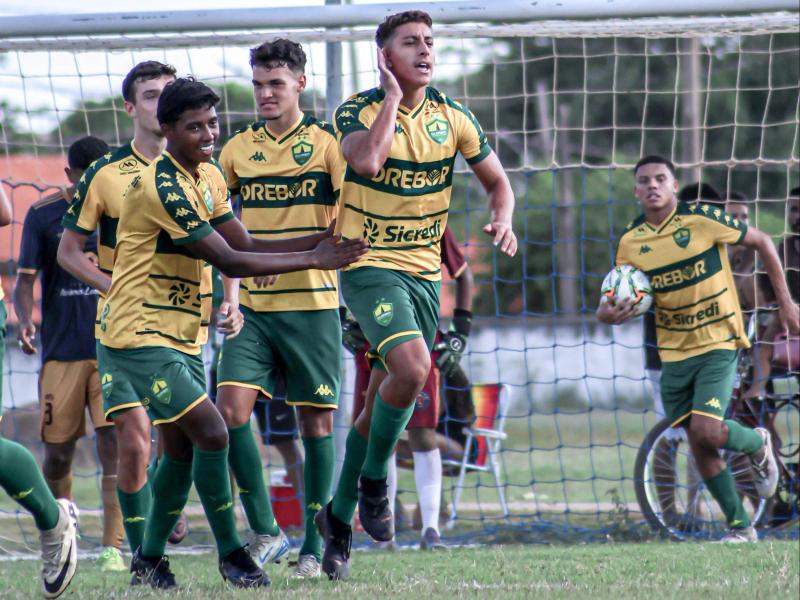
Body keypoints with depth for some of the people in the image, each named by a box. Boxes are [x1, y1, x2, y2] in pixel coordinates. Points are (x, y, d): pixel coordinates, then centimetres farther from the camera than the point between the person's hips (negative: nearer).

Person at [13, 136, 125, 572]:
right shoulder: (43, 215, 1)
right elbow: (25, 278, -1)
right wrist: (24, 320, -19)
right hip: (61, 351, 0)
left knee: (114, 444, -11)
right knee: (58, 450, 4)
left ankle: (113, 547, -12)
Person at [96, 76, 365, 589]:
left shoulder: (209, 176, 9)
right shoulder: (162, 187, -22)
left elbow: (245, 244, 6)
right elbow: (229, 261, -22)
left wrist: (321, 240, -7)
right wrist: (312, 260, -19)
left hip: (185, 336, 9)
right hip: (142, 336, -9)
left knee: (183, 447, 11)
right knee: (211, 432, -15)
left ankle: (150, 561, 23)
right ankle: (230, 553, -4)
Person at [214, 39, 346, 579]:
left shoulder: (325, 142, -2)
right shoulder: (239, 148, 9)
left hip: (312, 303, -3)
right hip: (252, 306, 3)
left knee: (317, 418, 2)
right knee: (231, 407, -12)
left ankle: (314, 546, 12)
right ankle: (266, 532, -1)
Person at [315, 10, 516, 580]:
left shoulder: (451, 116, 4)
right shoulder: (358, 111, -9)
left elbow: (497, 180, 13)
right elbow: (368, 159, -31)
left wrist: (502, 222, -8)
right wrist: (393, 96, -20)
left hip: (425, 271, 5)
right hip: (370, 268, -5)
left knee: (382, 403, 7)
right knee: (412, 367, -27)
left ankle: (339, 517, 22)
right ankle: (372, 481, -5)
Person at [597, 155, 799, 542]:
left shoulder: (702, 220, -14)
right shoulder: (630, 241, -2)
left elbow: (761, 242, -2)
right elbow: (620, 300, 4)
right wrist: (607, 314, -21)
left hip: (718, 342, -4)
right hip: (674, 351, 4)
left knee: (706, 431, -21)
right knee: (699, 446, 5)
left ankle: (757, 444, 13)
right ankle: (740, 526, 19)